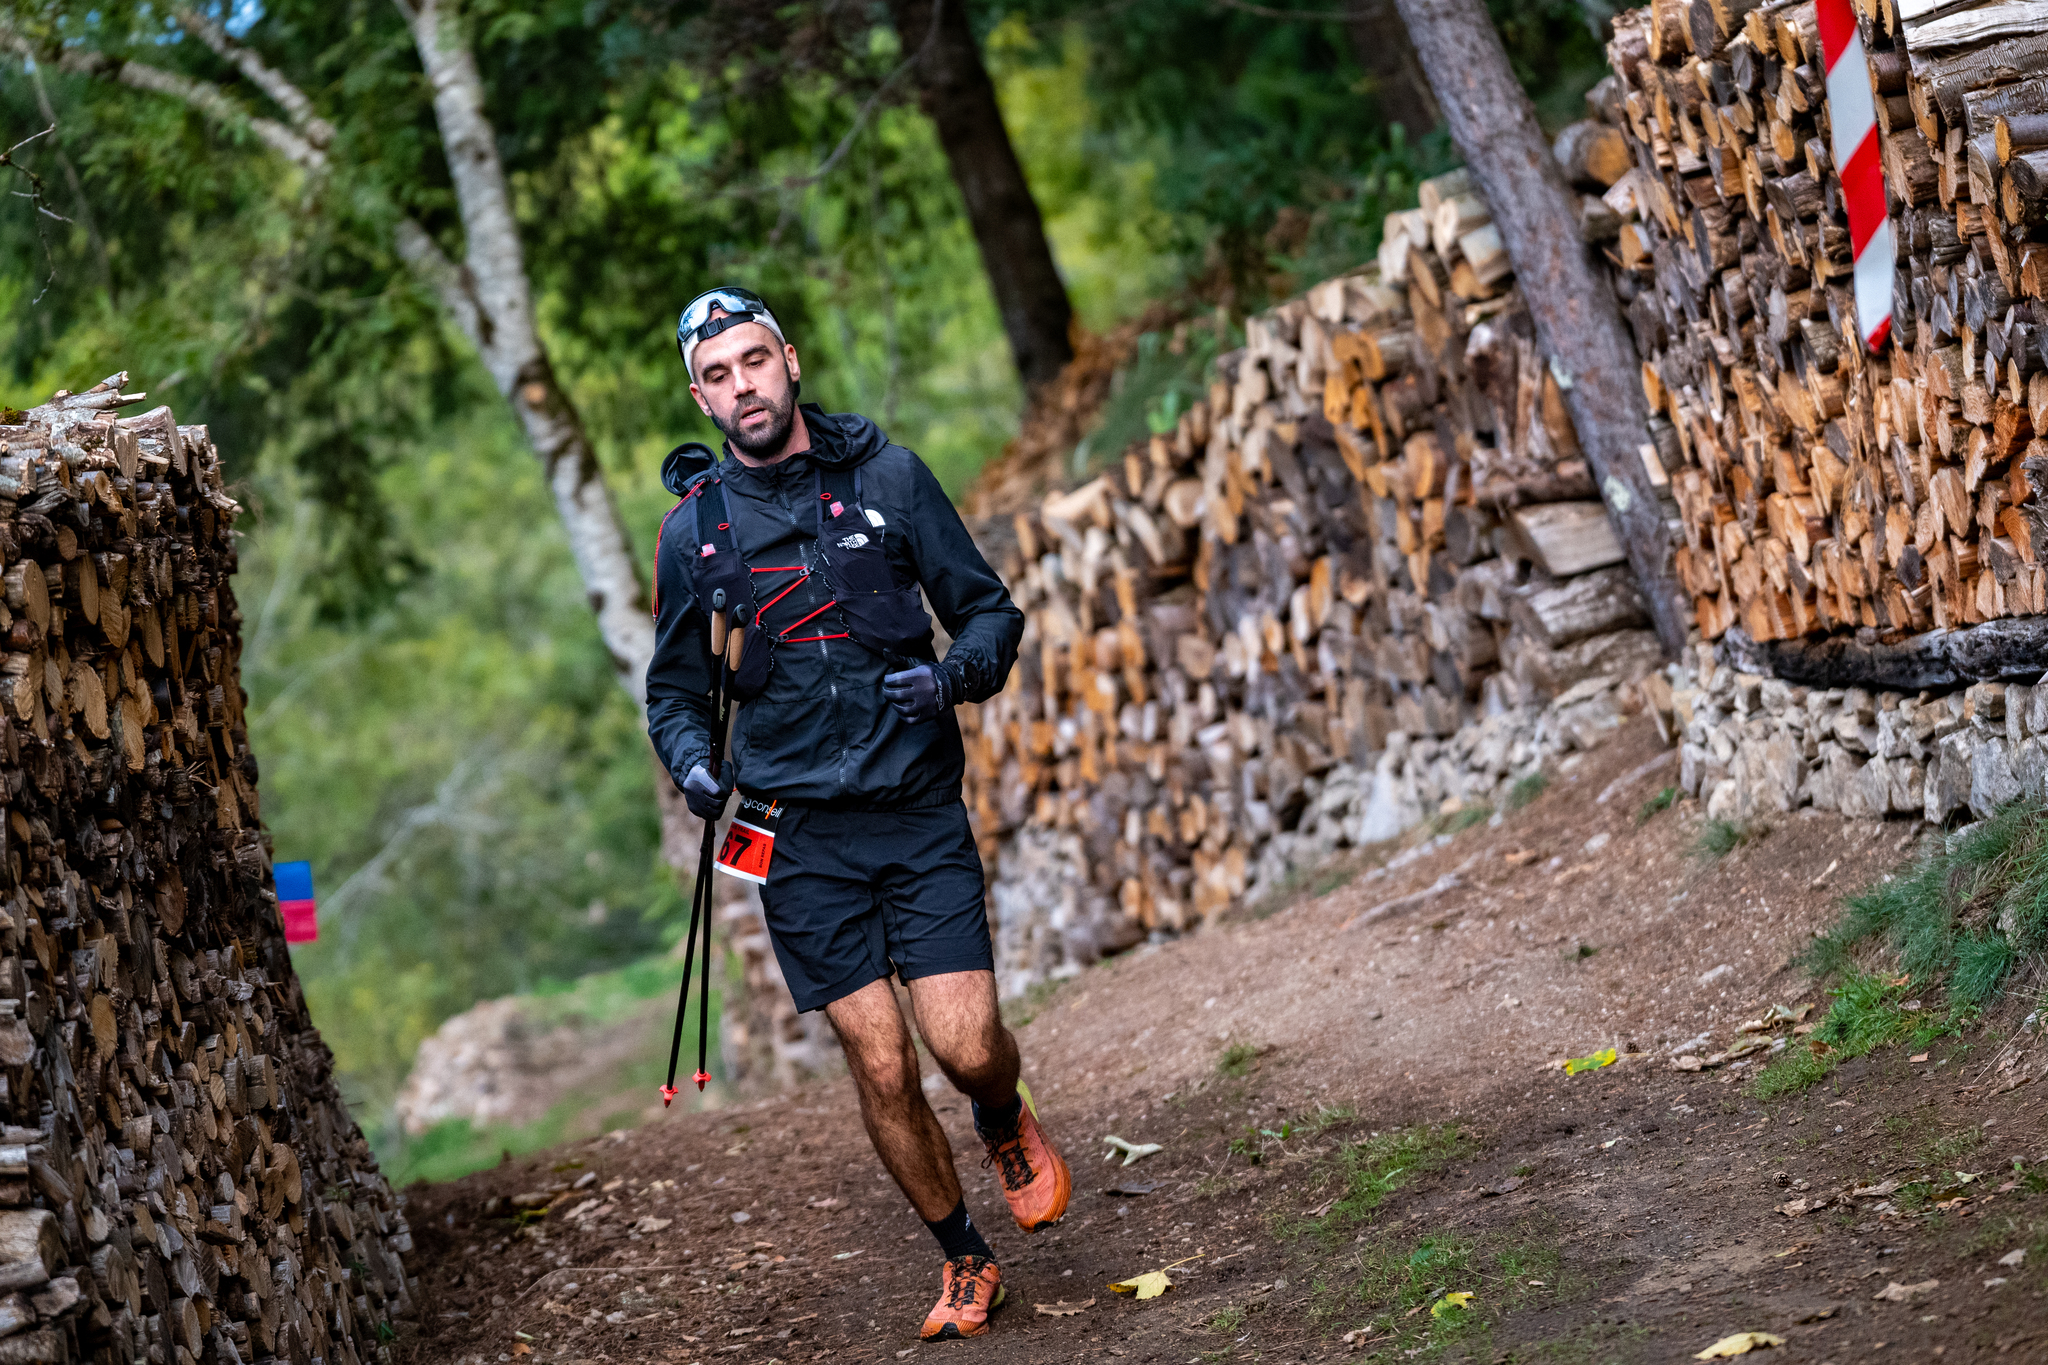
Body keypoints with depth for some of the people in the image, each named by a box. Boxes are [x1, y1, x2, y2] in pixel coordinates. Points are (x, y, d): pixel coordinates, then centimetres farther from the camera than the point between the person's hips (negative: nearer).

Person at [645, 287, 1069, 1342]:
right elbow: (676, 689, 14)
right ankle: (965, 1264, 18)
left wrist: (954, 675, -16)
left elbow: (990, 610, 6)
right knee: (881, 1067, -2)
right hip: (801, 831, 1)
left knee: (965, 1046, -10)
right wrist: (692, 764, -7)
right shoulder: (692, 529, 4)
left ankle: (1007, 1122, 27)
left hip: (919, 811, -1)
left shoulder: (888, 477, 1)